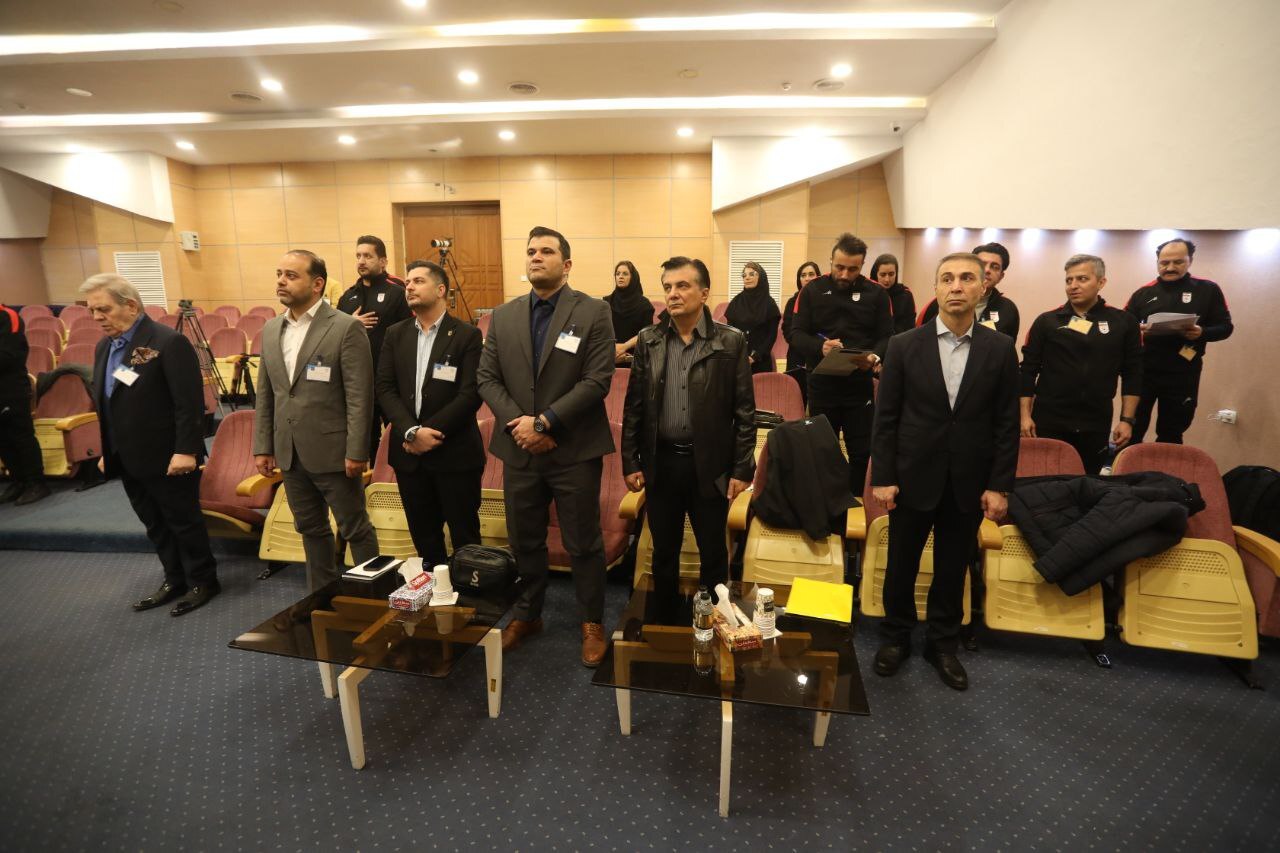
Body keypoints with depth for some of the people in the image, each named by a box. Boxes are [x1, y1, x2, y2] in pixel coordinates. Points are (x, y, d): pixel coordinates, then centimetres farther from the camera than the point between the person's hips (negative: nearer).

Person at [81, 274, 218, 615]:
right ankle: (175, 580, 31)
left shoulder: (169, 342, -16)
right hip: (129, 460, 8)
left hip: (167, 458, -8)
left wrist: (186, 451, -22)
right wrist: (108, 451, 17)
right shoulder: (104, 347, 11)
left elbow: (190, 402, -20)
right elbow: (105, 404, 18)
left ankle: (203, 581, 20)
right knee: (155, 525, 17)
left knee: (184, 522, 5)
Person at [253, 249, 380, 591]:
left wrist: (356, 452, -16)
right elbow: (265, 394, 13)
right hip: (289, 453, 7)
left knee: (355, 528, 6)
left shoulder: (347, 328, -12)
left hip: (332, 451, -6)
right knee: (310, 528, 18)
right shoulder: (271, 329, 9)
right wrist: (263, 446, 9)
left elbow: (360, 396, -14)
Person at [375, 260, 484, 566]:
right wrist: (411, 432, -13)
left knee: (464, 535, 6)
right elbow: (385, 388, 2)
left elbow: (470, 394, -12)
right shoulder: (395, 334, 9)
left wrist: (430, 432, -16)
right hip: (409, 452, 4)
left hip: (455, 452, -4)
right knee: (423, 535, 15)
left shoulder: (467, 335, -5)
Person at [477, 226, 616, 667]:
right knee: (524, 541, 17)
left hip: (575, 451, -4)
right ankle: (527, 614, 38)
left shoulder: (593, 312, -5)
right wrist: (518, 425, -12)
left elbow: (597, 381, -13)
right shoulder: (503, 316, 8)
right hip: (519, 450, 4)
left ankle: (592, 622, 28)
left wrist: (544, 422, -17)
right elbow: (488, 378, 4)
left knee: (583, 543, 9)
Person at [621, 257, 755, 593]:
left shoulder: (731, 341, -5)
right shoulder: (649, 340, 3)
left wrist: (742, 468, -6)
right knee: (663, 550, 16)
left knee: (713, 552, 13)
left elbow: (745, 410, -4)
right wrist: (630, 462, 1)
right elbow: (634, 406, 4)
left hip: (710, 465, -2)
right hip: (660, 462, 2)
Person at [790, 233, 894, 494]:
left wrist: (875, 355, -20)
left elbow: (887, 337, 2)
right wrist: (819, 347, -22)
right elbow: (797, 334, -2)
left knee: (861, 453, 6)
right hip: (821, 384, 0)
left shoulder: (876, 293, 3)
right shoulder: (813, 289, 2)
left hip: (860, 385, 0)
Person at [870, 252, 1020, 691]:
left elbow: (1007, 423, 1)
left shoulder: (1000, 349, -1)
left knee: (952, 569, 14)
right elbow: (886, 417, -4)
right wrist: (882, 477, -7)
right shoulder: (904, 345, -4)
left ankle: (942, 643, 34)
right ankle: (896, 637, 33)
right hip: (913, 477, -1)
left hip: (968, 483, 1)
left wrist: (1000, 486, -2)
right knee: (901, 565, 12)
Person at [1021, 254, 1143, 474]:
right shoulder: (1047, 321, 1)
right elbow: (1028, 370, 0)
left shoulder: (1123, 322, 4)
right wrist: (1025, 415, -6)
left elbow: (1133, 374, 5)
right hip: (1048, 422, -1)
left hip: (1097, 425, 1)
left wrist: (1127, 419, 0)